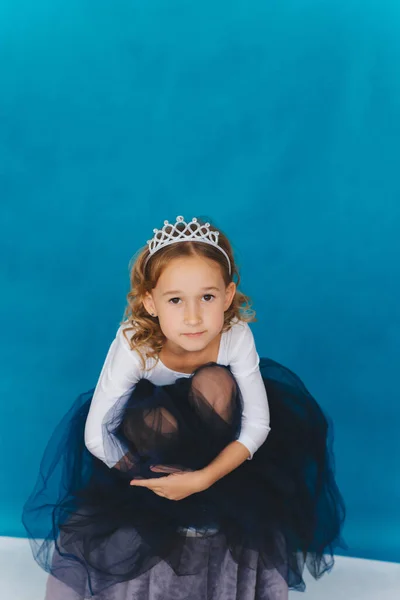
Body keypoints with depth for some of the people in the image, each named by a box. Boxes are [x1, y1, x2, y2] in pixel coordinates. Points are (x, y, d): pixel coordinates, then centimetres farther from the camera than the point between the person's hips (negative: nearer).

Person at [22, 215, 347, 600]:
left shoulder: (235, 336, -33)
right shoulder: (134, 345, -36)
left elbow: (257, 426, -25)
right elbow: (95, 436, -28)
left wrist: (204, 479, -35)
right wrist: (158, 479, -22)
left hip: (208, 419, 2)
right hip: (150, 406, -1)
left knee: (215, 382, -32)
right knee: (153, 421, -36)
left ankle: (214, 500, -12)